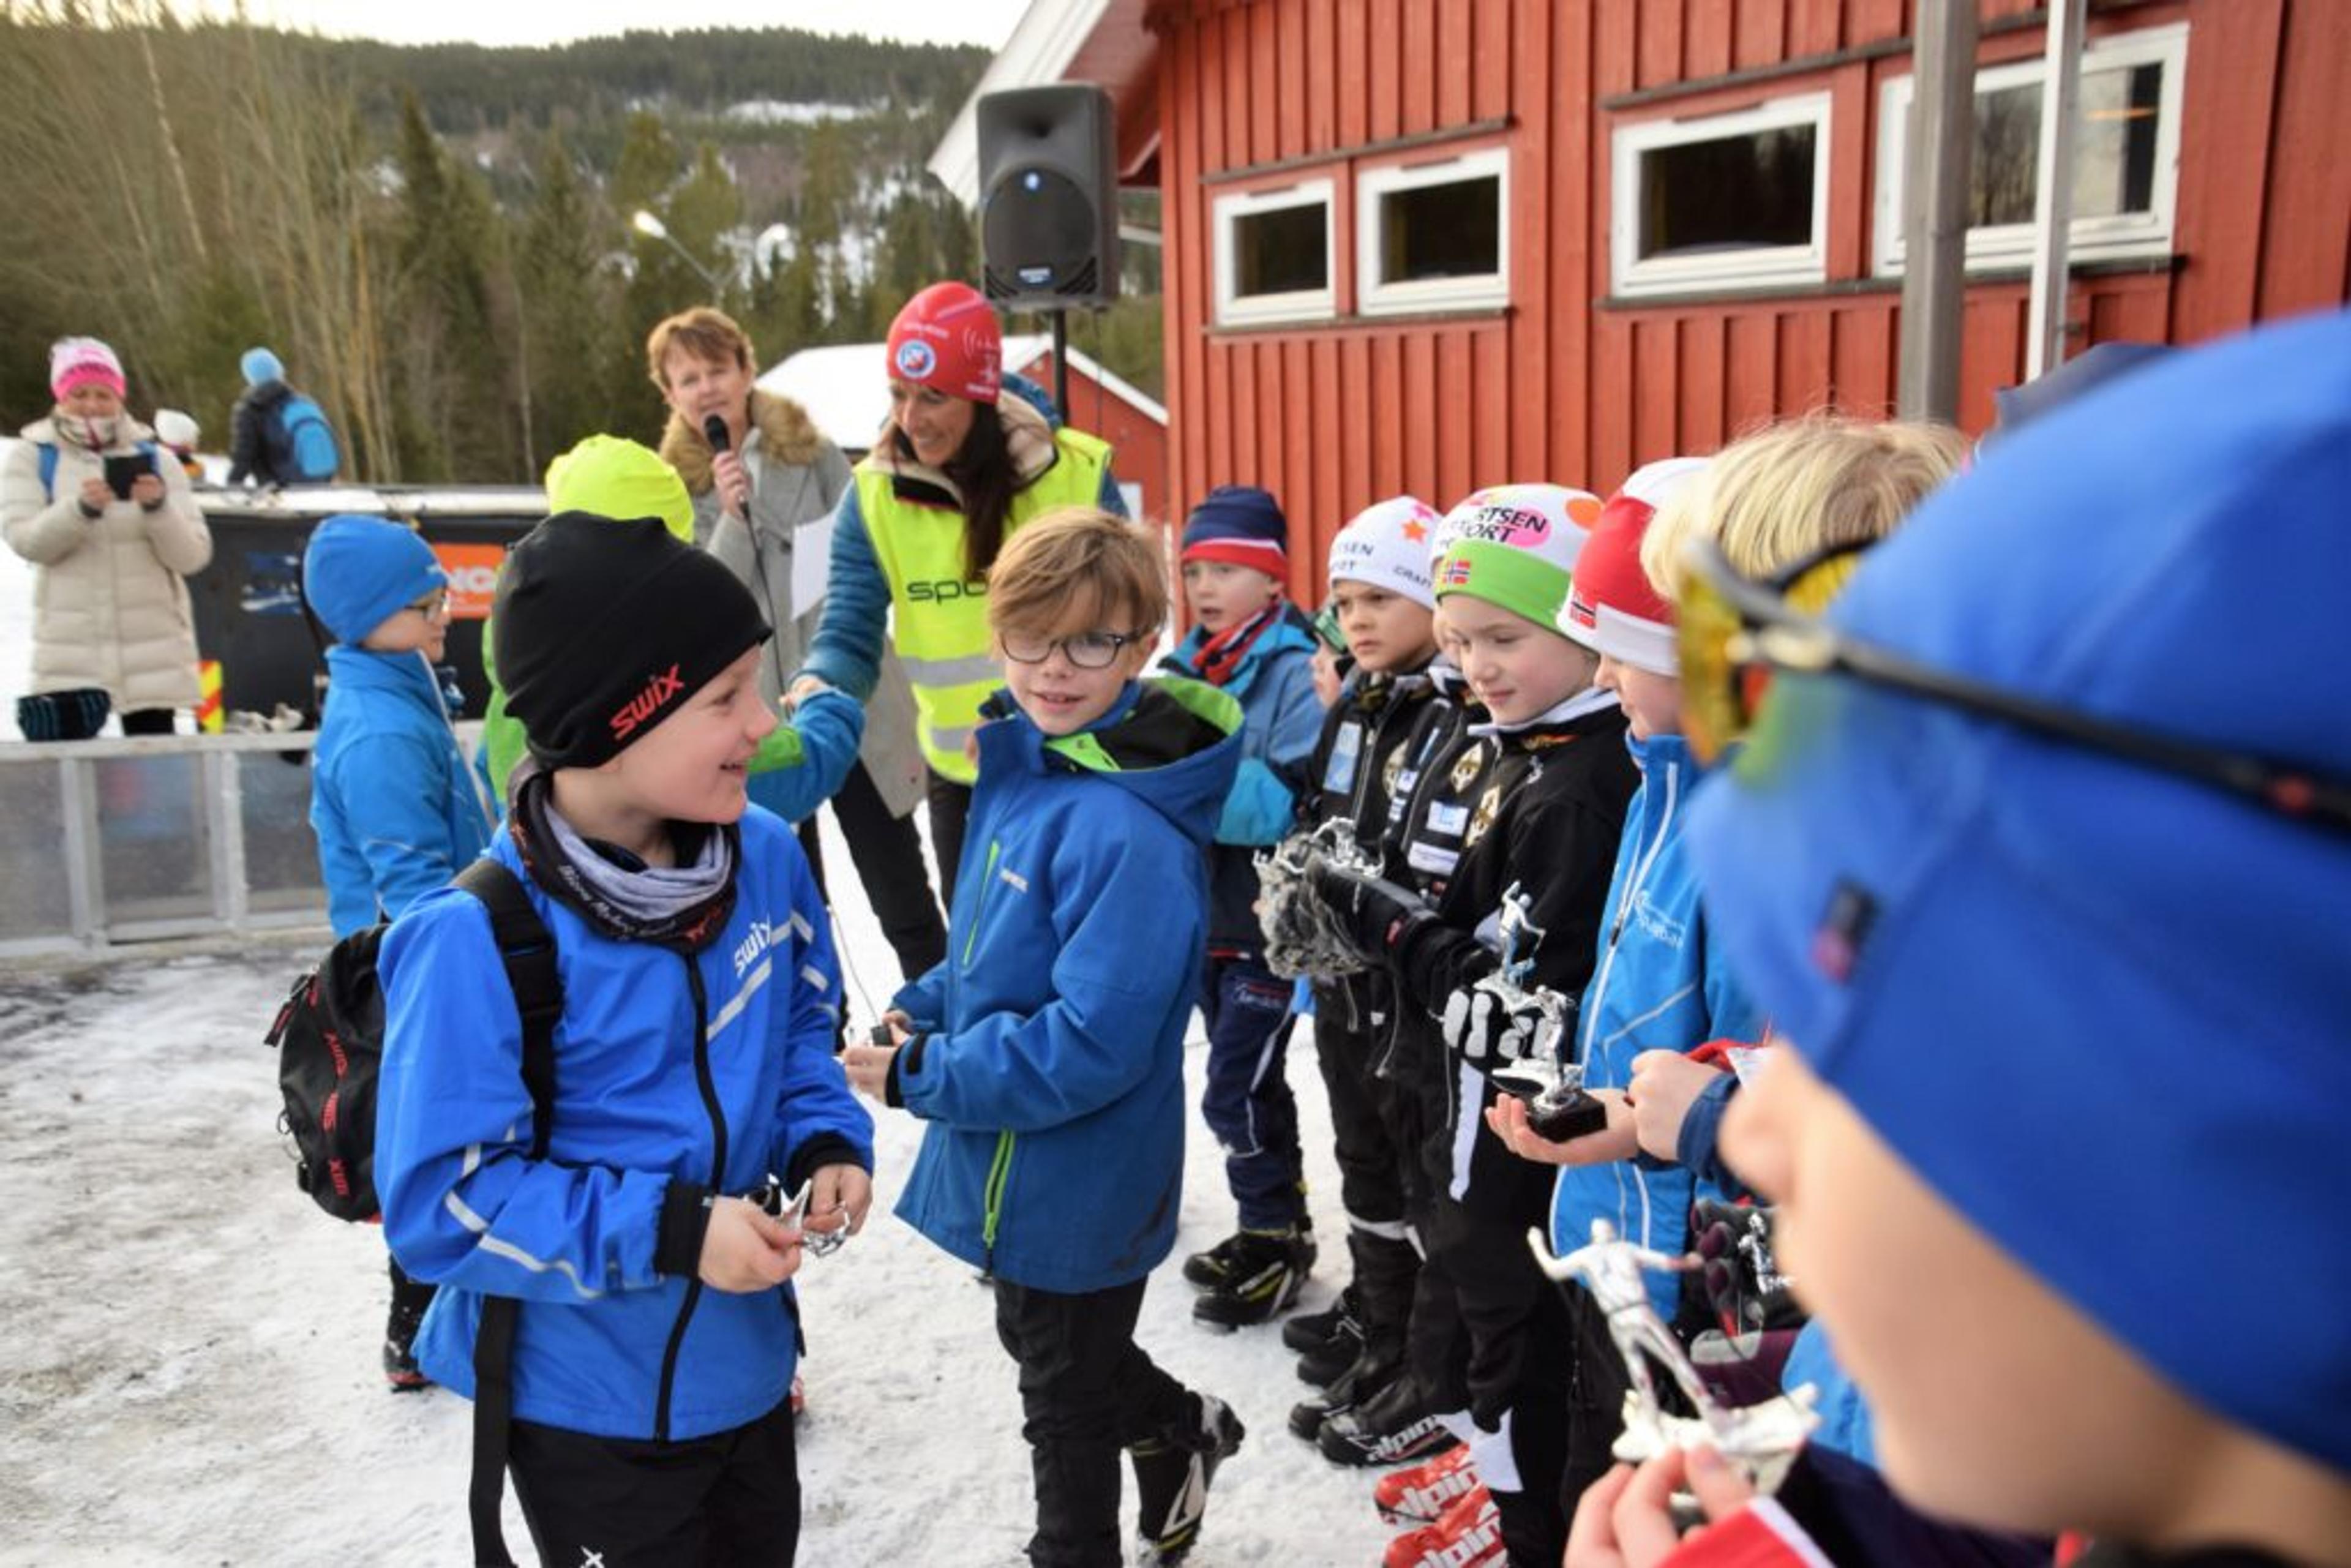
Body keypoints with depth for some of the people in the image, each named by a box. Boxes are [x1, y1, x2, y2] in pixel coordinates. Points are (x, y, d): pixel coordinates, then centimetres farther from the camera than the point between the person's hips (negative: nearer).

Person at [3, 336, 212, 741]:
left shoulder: (154, 459, 5)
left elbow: (193, 556, -3)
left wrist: (159, 508, -21)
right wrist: (81, 508, -25)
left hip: (153, 646, 1)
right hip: (70, 647, 0)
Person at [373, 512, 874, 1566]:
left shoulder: (764, 856, -8)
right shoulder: (478, 939, -27)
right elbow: (440, 1202, -23)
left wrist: (827, 1139, -10)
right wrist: (666, 1232, -28)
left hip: (744, 1360, 6)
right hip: (588, 1403, -6)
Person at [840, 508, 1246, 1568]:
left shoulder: (1126, 832, -31)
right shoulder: (1021, 766, -1)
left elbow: (1089, 1046, -31)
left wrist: (921, 1078, -23)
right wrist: (923, 1011, -4)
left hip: (1072, 1183, -9)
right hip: (1017, 1163, 9)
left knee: (1065, 1397, 17)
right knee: (1042, 1343, 31)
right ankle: (1183, 1435, 56)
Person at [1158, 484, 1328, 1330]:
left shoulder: (1298, 673, -15)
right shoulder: (1184, 667, 8)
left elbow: (1283, 806, -25)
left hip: (1268, 919, -7)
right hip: (1205, 910, 7)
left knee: (1236, 1090, -1)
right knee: (1249, 1082, 19)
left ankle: (1276, 1243, 18)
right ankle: (1272, 1229, 34)